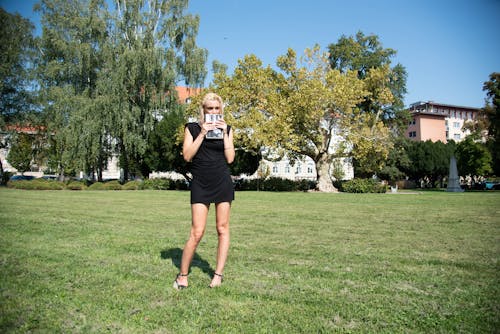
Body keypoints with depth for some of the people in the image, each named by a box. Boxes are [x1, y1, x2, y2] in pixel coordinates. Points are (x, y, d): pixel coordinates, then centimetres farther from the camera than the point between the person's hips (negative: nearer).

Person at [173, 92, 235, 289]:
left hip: (223, 182, 2)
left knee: (222, 229, 5)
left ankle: (219, 274, 17)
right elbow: (187, 156, -6)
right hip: (200, 184, -2)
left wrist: (224, 133, -4)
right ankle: (182, 276, 11)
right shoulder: (192, 128, 5)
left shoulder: (226, 129, 10)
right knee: (197, 233, -6)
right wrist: (202, 134, -10)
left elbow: (230, 158, 1)